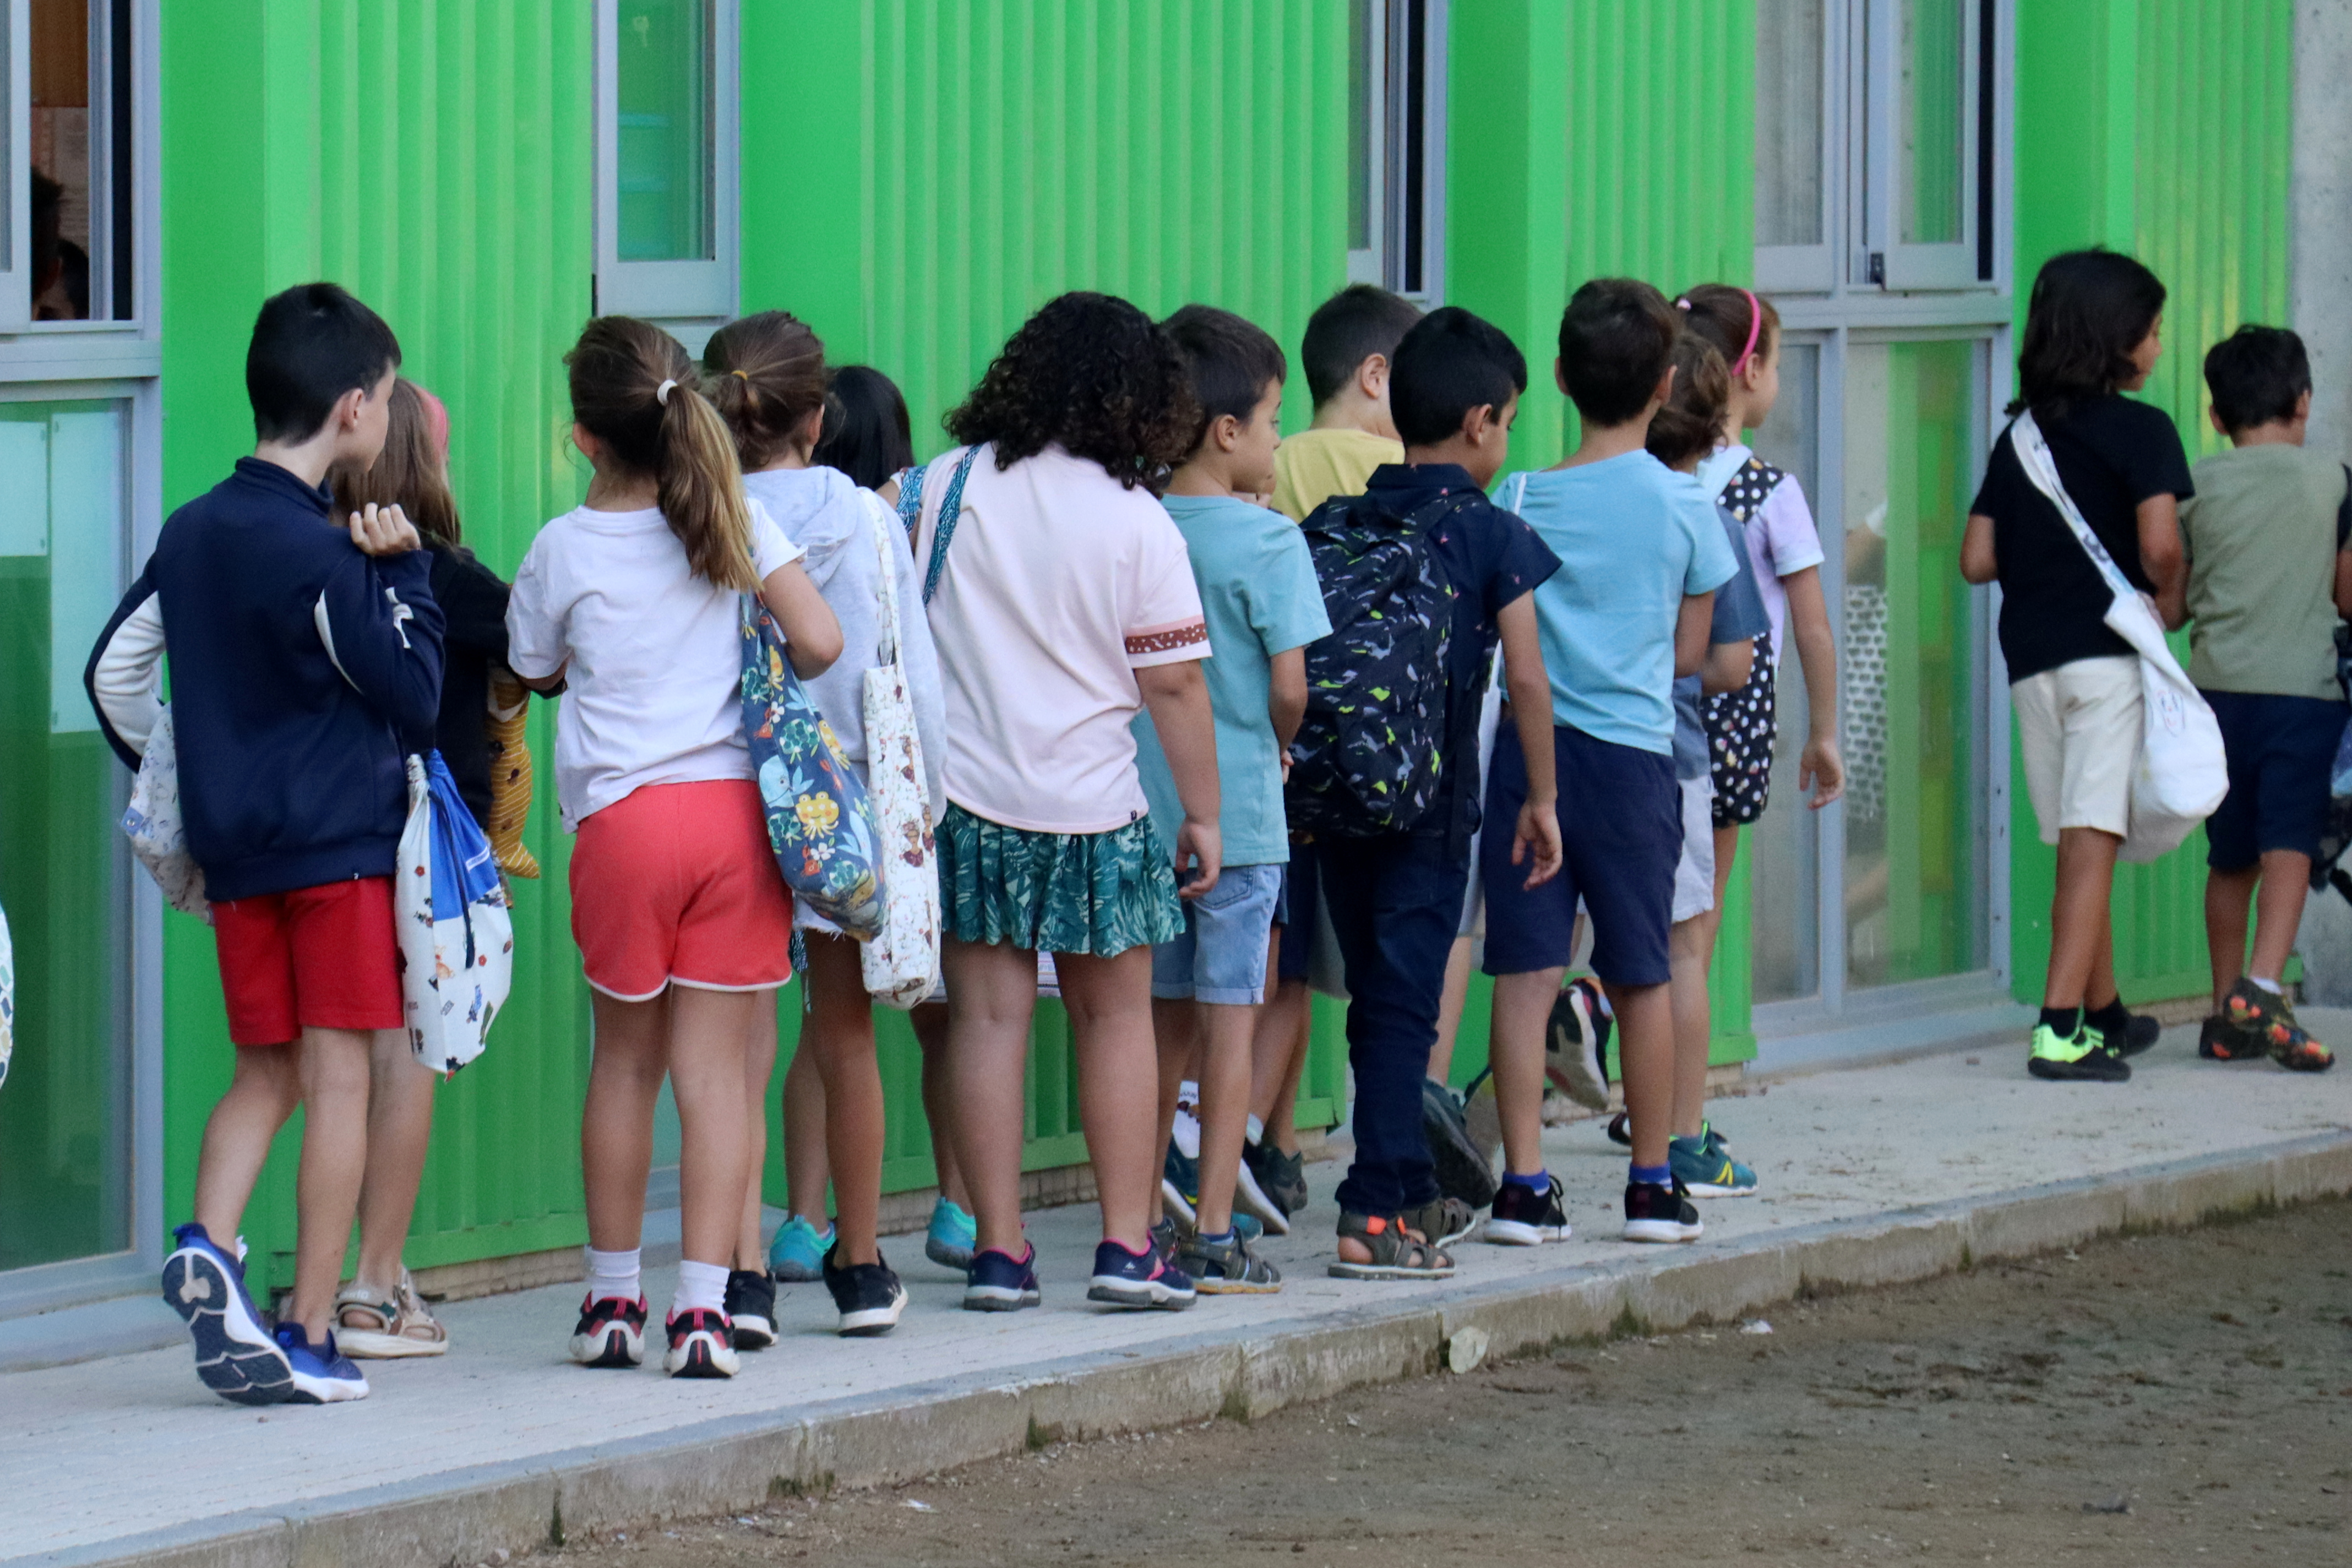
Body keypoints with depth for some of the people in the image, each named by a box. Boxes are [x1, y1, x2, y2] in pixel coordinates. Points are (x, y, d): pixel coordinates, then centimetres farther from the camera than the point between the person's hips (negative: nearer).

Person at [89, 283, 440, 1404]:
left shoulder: (190, 532, 7)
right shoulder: (320, 554, -15)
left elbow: (112, 671, 14)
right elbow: (415, 705, -10)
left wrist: (178, 780, 24)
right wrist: (402, 573, -5)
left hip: (232, 847, 7)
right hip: (339, 839, -7)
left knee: (264, 1070, 15)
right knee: (338, 1076, 0)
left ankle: (207, 1246, -9)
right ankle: (309, 1334, -1)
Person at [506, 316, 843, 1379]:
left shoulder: (566, 549, -1)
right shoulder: (736, 519, 2)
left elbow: (535, 670, 14)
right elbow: (819, 643, -4)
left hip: (623, 818, -1)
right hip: (737, 807, 1)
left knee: (624, 1061, 14)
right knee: (715, 1068, 1)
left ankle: (613, 1300, 21)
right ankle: (702, 1307, -5)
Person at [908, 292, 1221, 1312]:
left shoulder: (947, 483, 0)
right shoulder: (1137, 522, -7)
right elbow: (1173, 683, -6)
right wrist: (1203, 812, 3)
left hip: (961, 792, 2)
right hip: (1090, 804, -2)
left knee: (987, 1016, 4)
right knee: (1115, 1016, 11)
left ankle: (997, 1248, 3)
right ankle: (1126, 1244, 9)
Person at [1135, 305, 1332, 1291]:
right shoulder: (1268, 543, -11)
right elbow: (1289, 685, -13)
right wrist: (1279, 750, 5)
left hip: (1143, 804, 5)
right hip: (1239, 807, -5)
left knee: (1163, 1019, 13)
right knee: (1228, 1018, 1)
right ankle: (1215, 1236, 0)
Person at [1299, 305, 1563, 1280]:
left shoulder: (1329, 526, 6)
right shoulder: (1494, 537, -6)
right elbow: (1525, 675, -8)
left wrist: (1293, 766, 15)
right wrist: (1541, 796, 1)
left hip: (1331, 796, 5)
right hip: (1430, 799, -5)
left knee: (1377, 995, 16)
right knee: (1405, 1003, -2)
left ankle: (1412, 1195, 27)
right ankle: (1374, 1218, -8)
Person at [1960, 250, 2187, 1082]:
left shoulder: (2018, 437, 12)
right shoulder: (2140, 429, -6)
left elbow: (1977, 558, 9)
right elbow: (2159, 545, -17)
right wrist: (2173, 601, 1)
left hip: (2031, 660, 6)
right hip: (2109, 652, -6)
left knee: (2077, 845, 15)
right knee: (2092, 842, -8)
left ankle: (2103, 1013, 26)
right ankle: (2061, 1028, -14)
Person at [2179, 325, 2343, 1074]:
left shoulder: (2198, 485, 5)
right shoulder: (2328, 478, 4)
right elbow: (2348, 596, 10)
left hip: (2219, 689, 2)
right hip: (2302, 688, -2)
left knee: (2230, 856, 12)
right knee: (2289, 844, -9)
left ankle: (2226, 1015, 17)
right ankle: (2263, 989, -27)